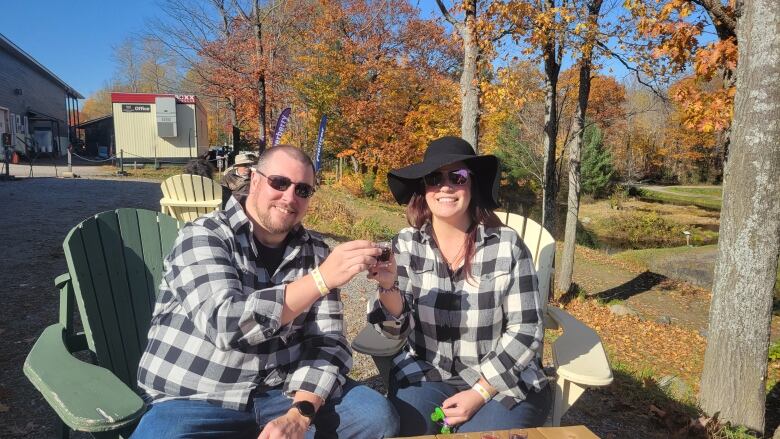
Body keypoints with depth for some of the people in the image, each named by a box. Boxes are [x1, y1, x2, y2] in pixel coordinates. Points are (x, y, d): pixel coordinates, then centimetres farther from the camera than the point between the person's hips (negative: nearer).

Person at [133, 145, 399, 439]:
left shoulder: (314, 252, 1)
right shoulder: (202, 236, -11)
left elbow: (327, 343, -3)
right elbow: (224, 324, -27)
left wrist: (300, 413, -20)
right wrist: (321, 279, -32)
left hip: (284, 393, 4)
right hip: (194, 401, -3)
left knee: (377, 415, -14)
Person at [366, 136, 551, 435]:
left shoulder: (507, 245, -10)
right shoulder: (406, 244, -4)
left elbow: (525, 331, -8)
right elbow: (397, 330, -6)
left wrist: (479, 393, -15)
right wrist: (388, 286, -26)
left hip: (502, 380, 0)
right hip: (424, 376, 1)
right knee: (404, 430, -23)